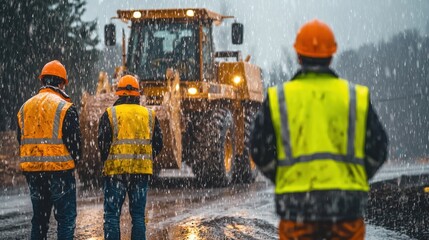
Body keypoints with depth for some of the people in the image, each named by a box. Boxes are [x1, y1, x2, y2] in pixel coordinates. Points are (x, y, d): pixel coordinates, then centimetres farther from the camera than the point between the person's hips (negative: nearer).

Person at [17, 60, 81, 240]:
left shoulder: (25, 107, 9)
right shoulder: (65, 108, -9)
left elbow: (20, 141, 14)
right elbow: (74, 141, -10)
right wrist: (74, 161, 9)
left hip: (32, 171, 6)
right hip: (60, 170, -5)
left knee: (38, 219, 14)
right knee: (66, 218, -2)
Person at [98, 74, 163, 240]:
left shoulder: (110, 114, -2)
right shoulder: (150, 115, 8)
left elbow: (103, 143, -4)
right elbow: (158, 144, 8)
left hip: (115, 170, -3)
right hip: (142, 171, 3)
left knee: (112, 214, 1)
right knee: (138, 215, 9)